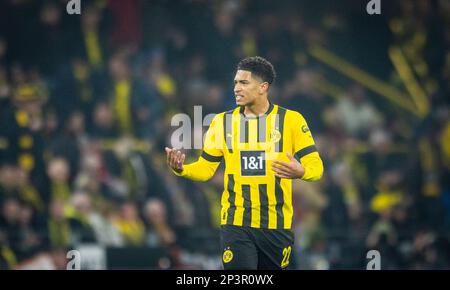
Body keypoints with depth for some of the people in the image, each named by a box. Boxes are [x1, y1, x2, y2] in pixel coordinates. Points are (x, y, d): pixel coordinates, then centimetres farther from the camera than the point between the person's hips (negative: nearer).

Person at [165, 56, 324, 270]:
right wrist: (181, 169, -10)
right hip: (236, 224, 0)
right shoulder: (222, 122, 7)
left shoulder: (291, 120, 0)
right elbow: (205, 168, 10)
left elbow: (315, 166, -2)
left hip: (277, 226, 0)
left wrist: (301, 172, -25)